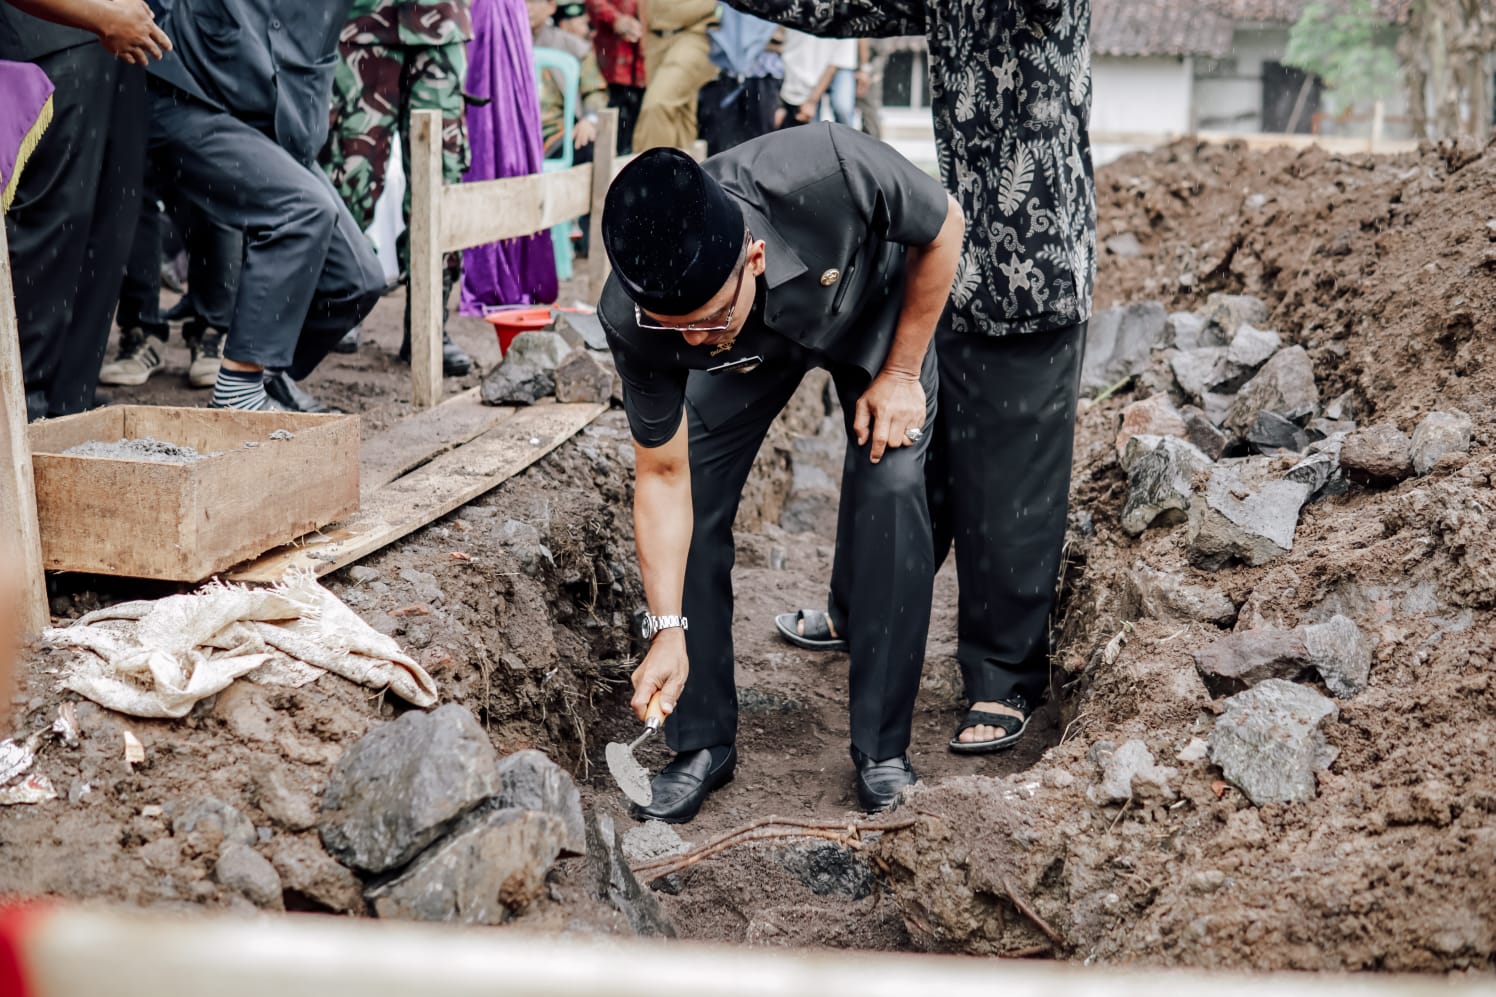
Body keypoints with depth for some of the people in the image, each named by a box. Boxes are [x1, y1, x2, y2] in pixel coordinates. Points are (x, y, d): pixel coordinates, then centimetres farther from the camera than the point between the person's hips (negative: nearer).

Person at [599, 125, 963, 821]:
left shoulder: (826, 172, -45)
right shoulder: (631, 318, -35)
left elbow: (943, 229, -22)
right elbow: (663, 477, -22)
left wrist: (902, 374, -18)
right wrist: (668, 630, -26)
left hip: (873, 307, -1)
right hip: (756, 347, 2)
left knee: (889, 489, -18)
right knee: (691, 505, -11)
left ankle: (882, 748, -4)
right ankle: (703, 744, 6)